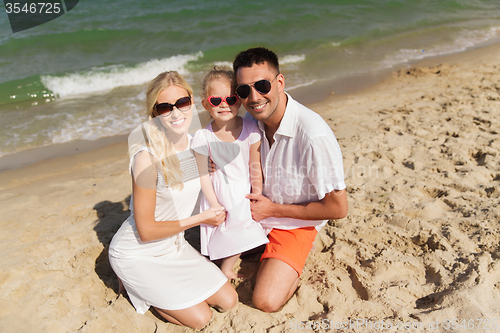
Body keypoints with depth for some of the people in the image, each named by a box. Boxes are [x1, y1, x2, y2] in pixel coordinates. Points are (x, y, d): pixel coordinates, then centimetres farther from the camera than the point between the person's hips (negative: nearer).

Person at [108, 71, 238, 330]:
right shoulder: (147, 157, -28)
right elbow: (146, 230, -22)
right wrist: (201, 218, -17)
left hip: (173, 245, 7)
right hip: (137, 254, -6)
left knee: (228, 301, 7)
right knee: (200, 318, -5)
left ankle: (164, 282, 21)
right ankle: (135, 284, 14)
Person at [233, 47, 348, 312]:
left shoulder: (314, 136, -31)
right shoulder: (253, 119, -10)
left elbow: (338, 208, -23)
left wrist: (273, 209, -17)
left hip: (295, 223, -6)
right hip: (257, 210, 6)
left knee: (266, 301, -17)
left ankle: (298, 253, 9)